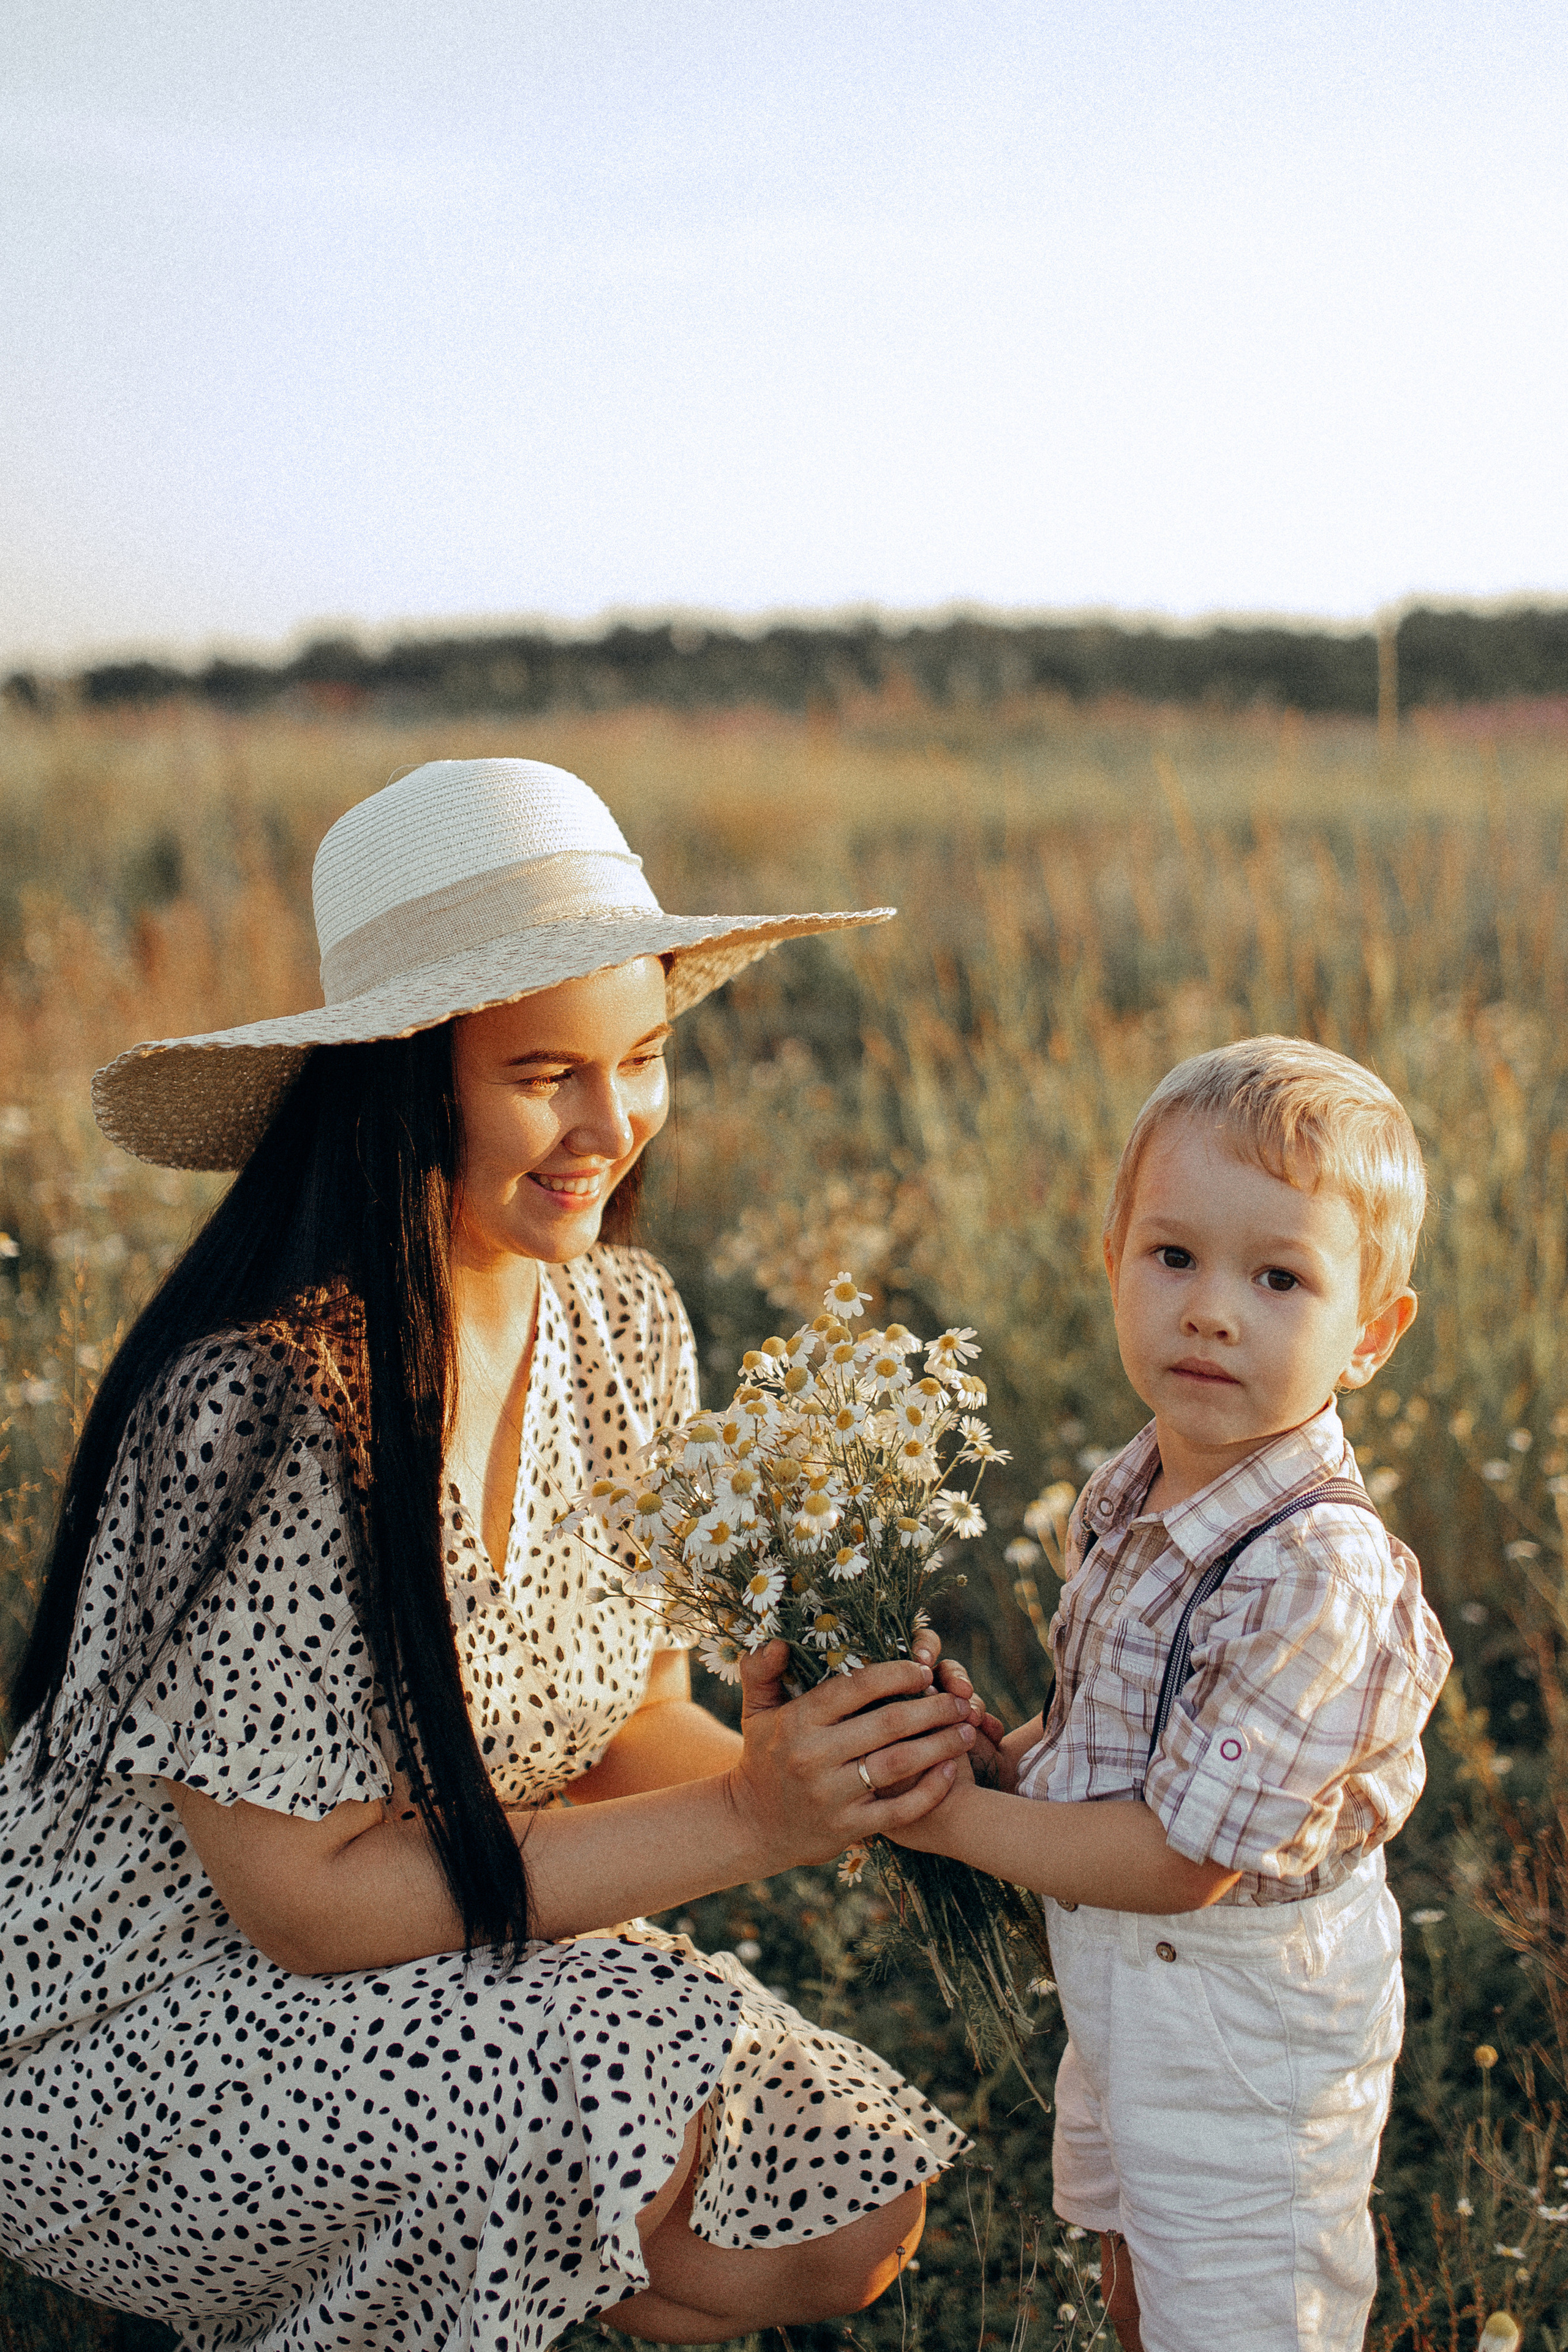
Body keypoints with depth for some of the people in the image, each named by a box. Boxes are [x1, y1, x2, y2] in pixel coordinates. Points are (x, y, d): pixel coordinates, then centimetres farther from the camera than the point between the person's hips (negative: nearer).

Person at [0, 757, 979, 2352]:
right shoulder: (264, 1397, -28)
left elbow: (627, 1730, 2)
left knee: (857, 2215, -4)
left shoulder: (623, 1328, -4)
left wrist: (832, 1771, -19)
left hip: (443, 1977, 7)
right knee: (649, 2085, -27)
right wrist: (745, 1822, -26)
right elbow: (308, 1897, -24)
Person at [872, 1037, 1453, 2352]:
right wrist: (997, 1749, -9)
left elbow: (1180, 1859, -29)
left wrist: (959, 1814, -21)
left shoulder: (1317, 1575, -33)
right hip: (1123, 1985, 8)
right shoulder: (1131, 1499, -6)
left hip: (1245, 2022, -8)